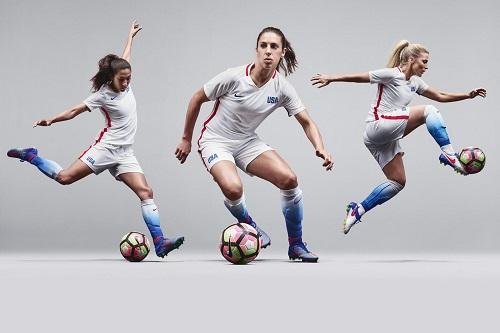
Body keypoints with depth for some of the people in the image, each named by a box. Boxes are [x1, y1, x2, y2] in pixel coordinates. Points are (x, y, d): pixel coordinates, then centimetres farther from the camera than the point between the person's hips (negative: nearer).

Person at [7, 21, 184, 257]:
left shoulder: (125, 84, 7)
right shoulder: (103, 95, -7)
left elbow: (124, 59, 25)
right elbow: (75, 110, 0)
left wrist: (131, 35, 37)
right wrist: (51, 120, -6)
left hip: (124, 154, 5)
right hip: (106, 147, -5)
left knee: (145, 192, -9)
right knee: (65, 177, -13)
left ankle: (159, 242, -15)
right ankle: (31, 157, 12)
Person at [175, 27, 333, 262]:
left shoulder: (281, 87, -10)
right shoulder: (234, 77, -20)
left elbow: (306, 122, -4)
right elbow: (197, 99, -6)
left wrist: (320, 148, -24)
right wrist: (186, 139, 0)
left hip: (247, 142, 4)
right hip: (215, 141, -4)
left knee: (289, 179, -16)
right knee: (233, 189, -33)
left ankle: (296, 245, 1)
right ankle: (248, 225, 3)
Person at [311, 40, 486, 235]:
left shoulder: (415, 82, 16)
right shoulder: (392, 74, -9)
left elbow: (440, 96, 23)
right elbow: (359, 77, -6)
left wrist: (468, 95, 16)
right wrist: (331, 79, -5)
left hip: (387, 138, 9)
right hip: (378, 125, -9)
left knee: (398, 182, 5)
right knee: (429, 111, -17)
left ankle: (357, 211, 6)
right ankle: (449, 155, -21)